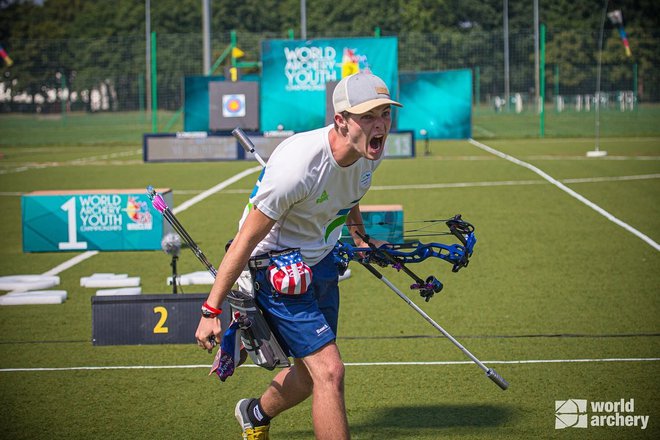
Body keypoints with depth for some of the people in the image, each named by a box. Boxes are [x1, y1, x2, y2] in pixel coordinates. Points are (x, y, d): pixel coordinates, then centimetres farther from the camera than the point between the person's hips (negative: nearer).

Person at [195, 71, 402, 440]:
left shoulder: (371, 151, -11)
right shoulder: (298, 166, -34)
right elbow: (245, 241, -26)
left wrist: (360, 238, 30)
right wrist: (211, 312, -22)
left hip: (321, 261, 8)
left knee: (310, 375, 17)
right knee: (330, 371, -16)